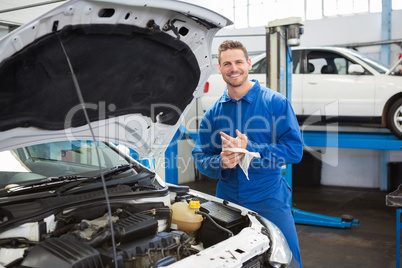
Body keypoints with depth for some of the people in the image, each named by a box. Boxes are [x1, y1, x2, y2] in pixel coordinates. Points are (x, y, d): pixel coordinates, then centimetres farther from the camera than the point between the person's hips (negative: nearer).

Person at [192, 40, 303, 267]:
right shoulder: (213, 112, 7)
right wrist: (221, 163, -16)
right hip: (228, 201, 3)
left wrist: (248, 150, -20)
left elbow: (295, 150, -10)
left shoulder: (276, 103, -4)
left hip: (269, 199, -3)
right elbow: (200, 157, 7)